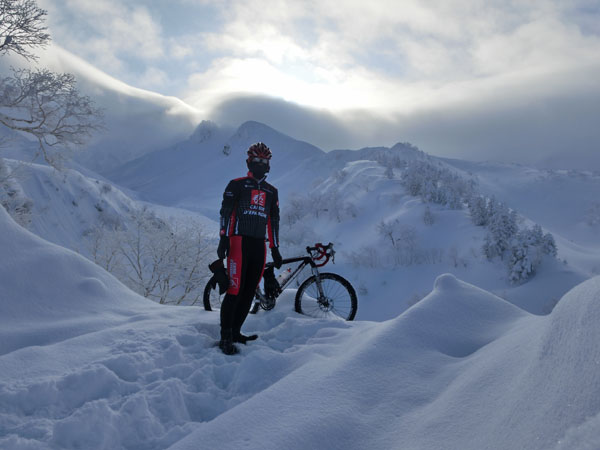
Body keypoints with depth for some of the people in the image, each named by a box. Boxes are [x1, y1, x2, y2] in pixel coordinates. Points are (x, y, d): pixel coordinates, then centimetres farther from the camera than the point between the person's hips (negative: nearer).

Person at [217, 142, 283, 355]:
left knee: (249, 292, 4)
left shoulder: (271, 192, 18)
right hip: (239, 241, -5)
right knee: (235, 290, -11)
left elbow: (273, 221, 20)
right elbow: (225, 212, -2)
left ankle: (235, 332, 15)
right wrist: (223, 239, -12)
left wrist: (275, 249, 16)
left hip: (259, 245, 5)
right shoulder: (237, 185, 4)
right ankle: (225, 337, -6)